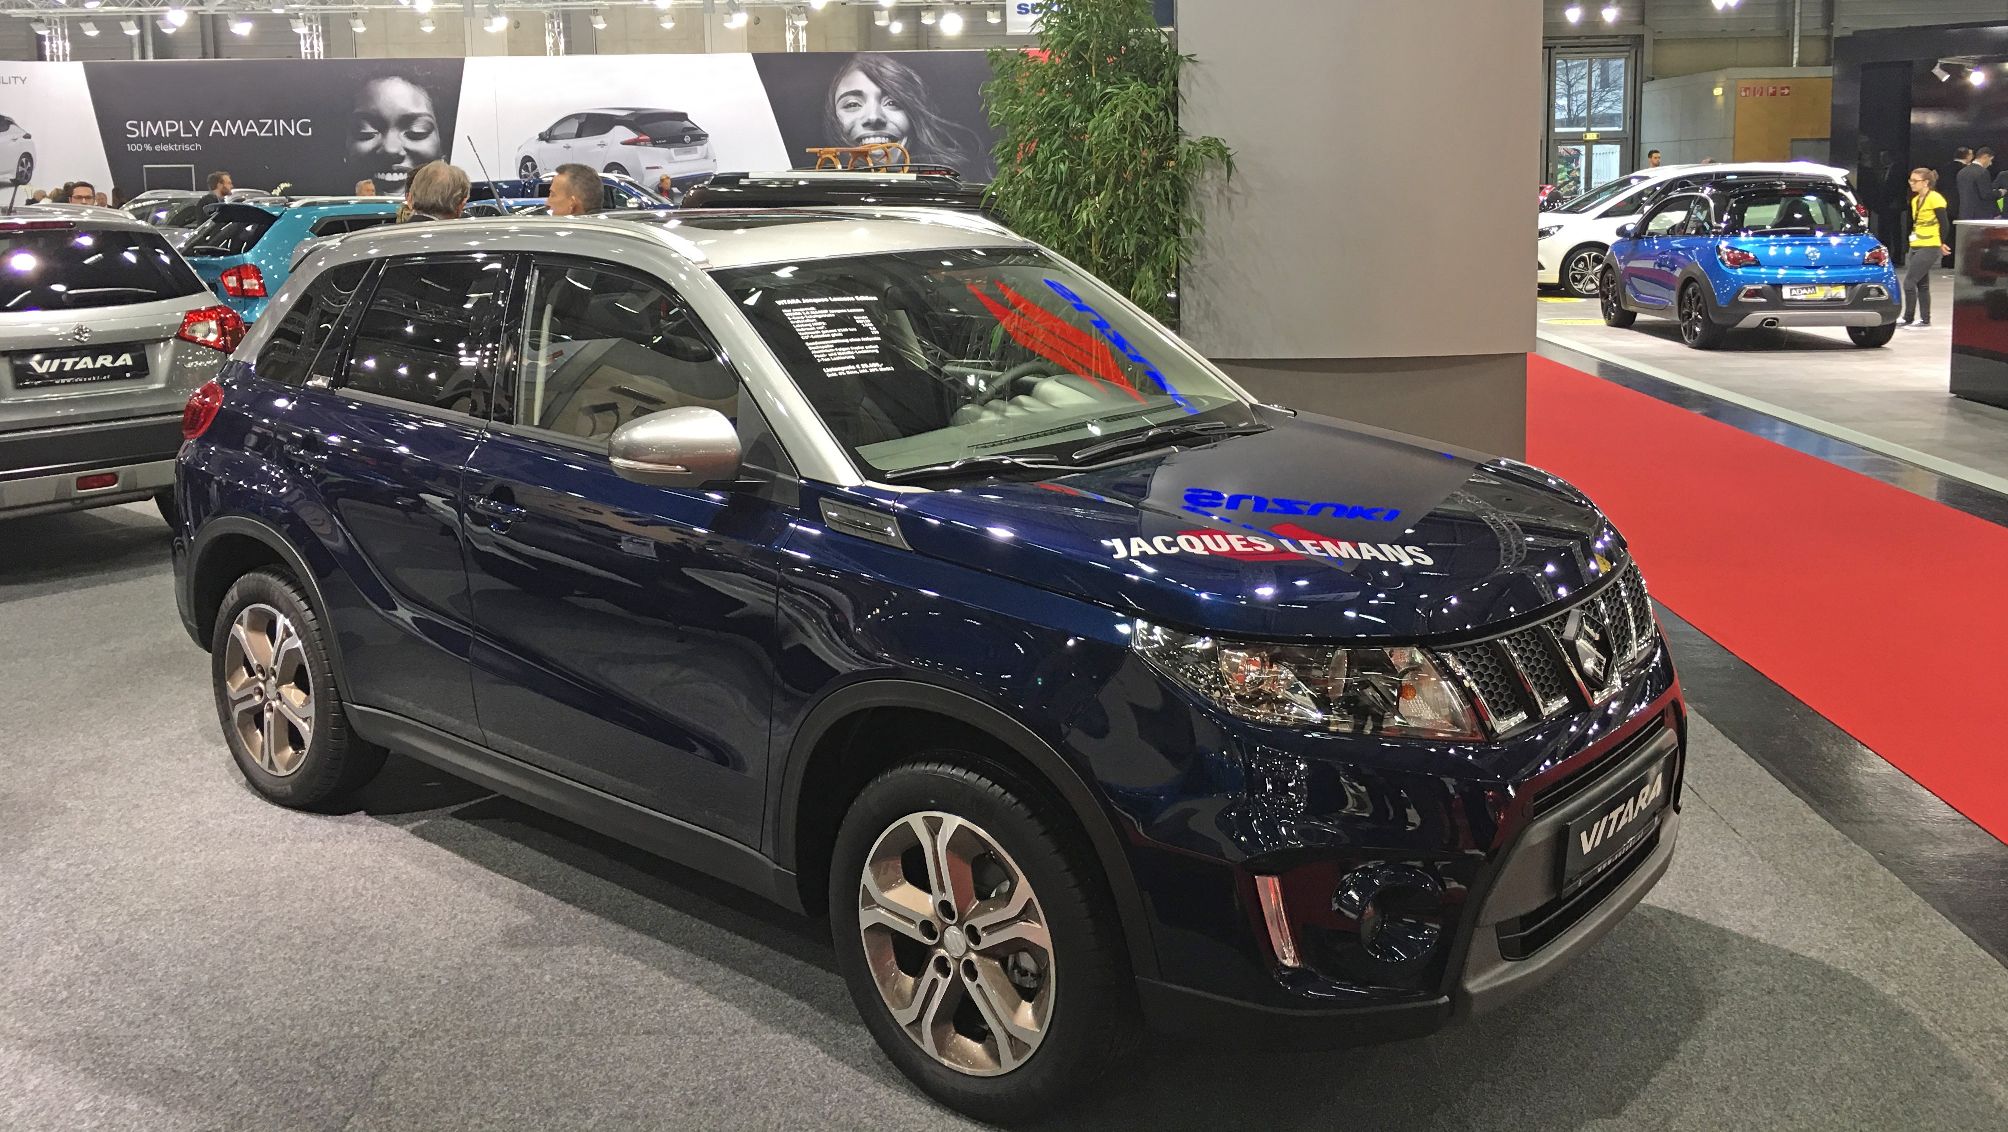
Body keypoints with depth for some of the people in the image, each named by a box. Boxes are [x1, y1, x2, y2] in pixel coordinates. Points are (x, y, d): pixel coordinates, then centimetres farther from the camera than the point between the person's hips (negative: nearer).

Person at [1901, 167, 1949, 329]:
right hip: (1915, 247, 9)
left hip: (1929, 248, -8)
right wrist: (1909, 243, 13)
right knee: (1922, 284, 11)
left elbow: (1943, 223, -11)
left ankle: (1908, 318, -1)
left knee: (1909, 282, -10)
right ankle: (1925, 319, 16)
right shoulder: (1915, 200, 12)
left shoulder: (1935, 199, -12)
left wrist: (1941, 244, -5)